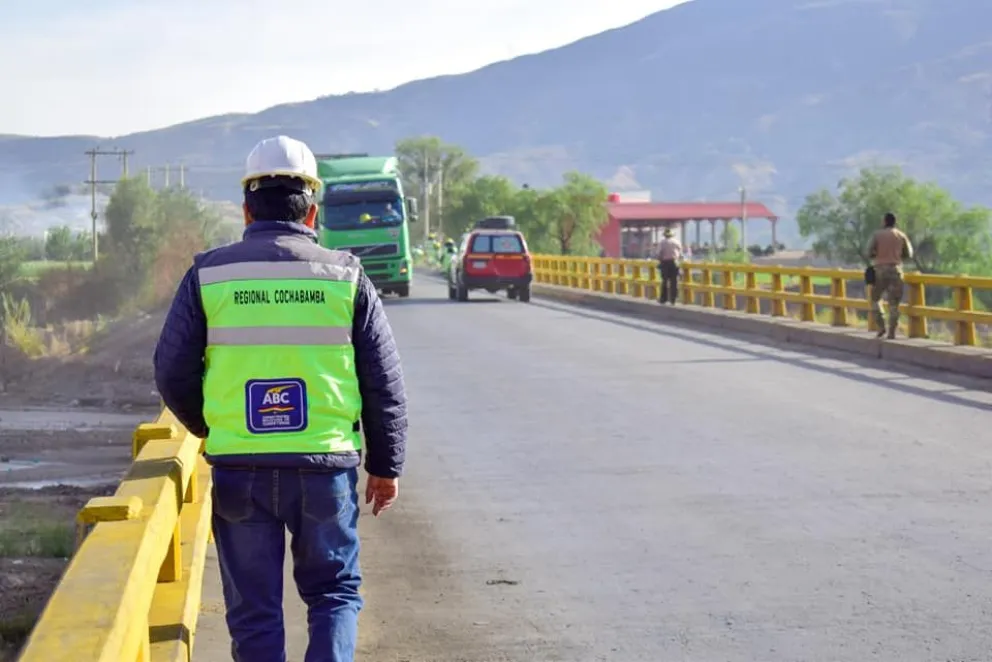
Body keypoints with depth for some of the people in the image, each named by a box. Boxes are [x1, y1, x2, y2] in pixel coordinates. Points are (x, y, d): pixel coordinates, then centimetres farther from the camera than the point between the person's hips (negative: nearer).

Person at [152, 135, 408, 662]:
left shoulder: (208, 275, 0)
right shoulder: (343, 276, 0)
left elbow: (173, 375, 3)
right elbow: (384, 381, 2)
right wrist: (385, 465, 14)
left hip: (238, 470, 0)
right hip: (326, 467, 0)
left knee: (254, 610, 10)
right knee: (334, 592, 16)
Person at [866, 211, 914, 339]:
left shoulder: (877, 234, 0)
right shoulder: (901, 235, 5)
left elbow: (870, 253, -4)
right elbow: (908, 255, 8)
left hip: (880, 269, -1)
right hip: (895, 269, 1)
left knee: (875, 298, 15)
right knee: (894, 303, 3)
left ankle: (881, 326, 0)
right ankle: (892, 332, -2)